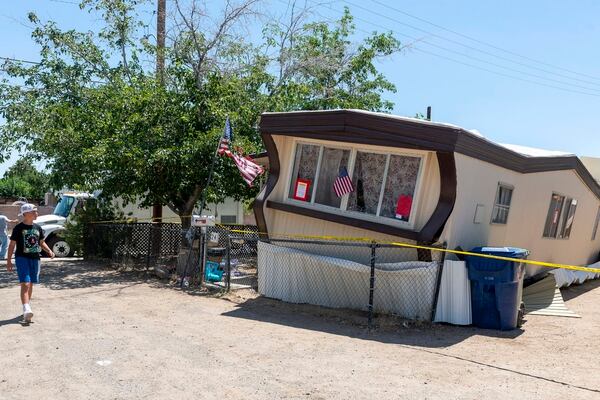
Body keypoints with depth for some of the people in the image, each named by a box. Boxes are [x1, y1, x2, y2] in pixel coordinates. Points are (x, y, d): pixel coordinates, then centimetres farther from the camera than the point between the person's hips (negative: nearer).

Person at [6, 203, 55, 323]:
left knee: (30, 284, 12)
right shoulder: (19, 228, -5)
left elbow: (41, 242, 17)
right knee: (25, 284, -15)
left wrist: (49, 251, 0)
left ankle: (27, 307, 25)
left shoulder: (37, 228, 9)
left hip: (35, 259, 5)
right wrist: (9, 260, -4)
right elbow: (12, 244, -2)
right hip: (22, 258, -5)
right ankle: (26, 310, -23)